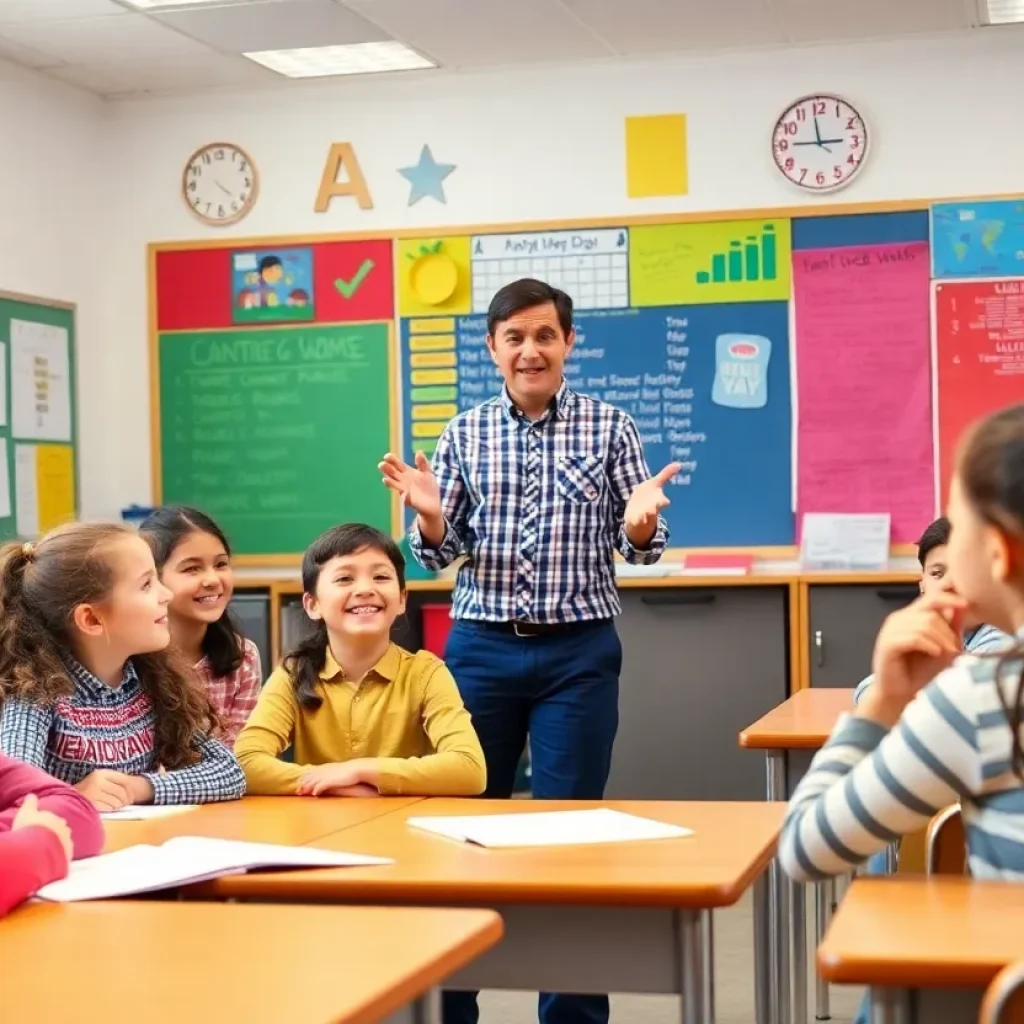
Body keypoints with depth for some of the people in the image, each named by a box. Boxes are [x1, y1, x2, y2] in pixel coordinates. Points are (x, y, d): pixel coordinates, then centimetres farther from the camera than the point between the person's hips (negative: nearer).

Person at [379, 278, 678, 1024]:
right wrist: (429, 515, -17)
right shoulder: (464, 434, 5)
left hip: (579, 652, -2)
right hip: (482, 648, 2)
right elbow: (440, 554, 5)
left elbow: (640, 549, 0)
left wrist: (640, 520, -23)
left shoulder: (610, 427, 0)